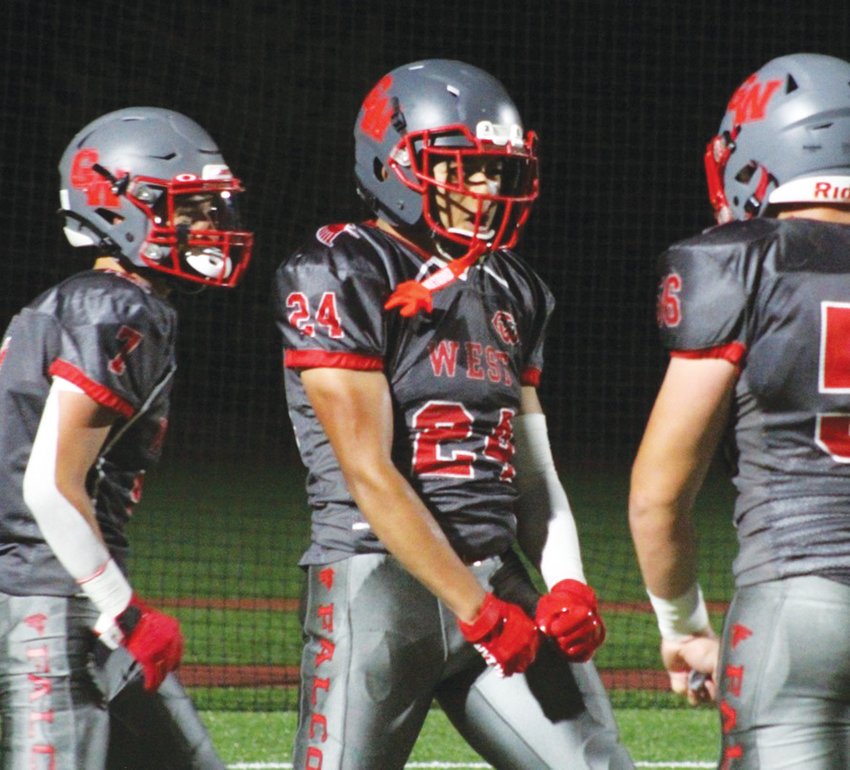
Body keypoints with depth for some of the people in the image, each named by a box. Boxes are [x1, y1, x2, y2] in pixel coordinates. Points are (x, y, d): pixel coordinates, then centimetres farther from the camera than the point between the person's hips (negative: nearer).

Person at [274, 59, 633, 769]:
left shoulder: (510, 291, 15)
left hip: (496, 573, 7)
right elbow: (370, 476, -14)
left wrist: (567, 582, -2)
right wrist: (477, 609, -16)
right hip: (378, 581, -7)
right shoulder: (342, 278, -8)